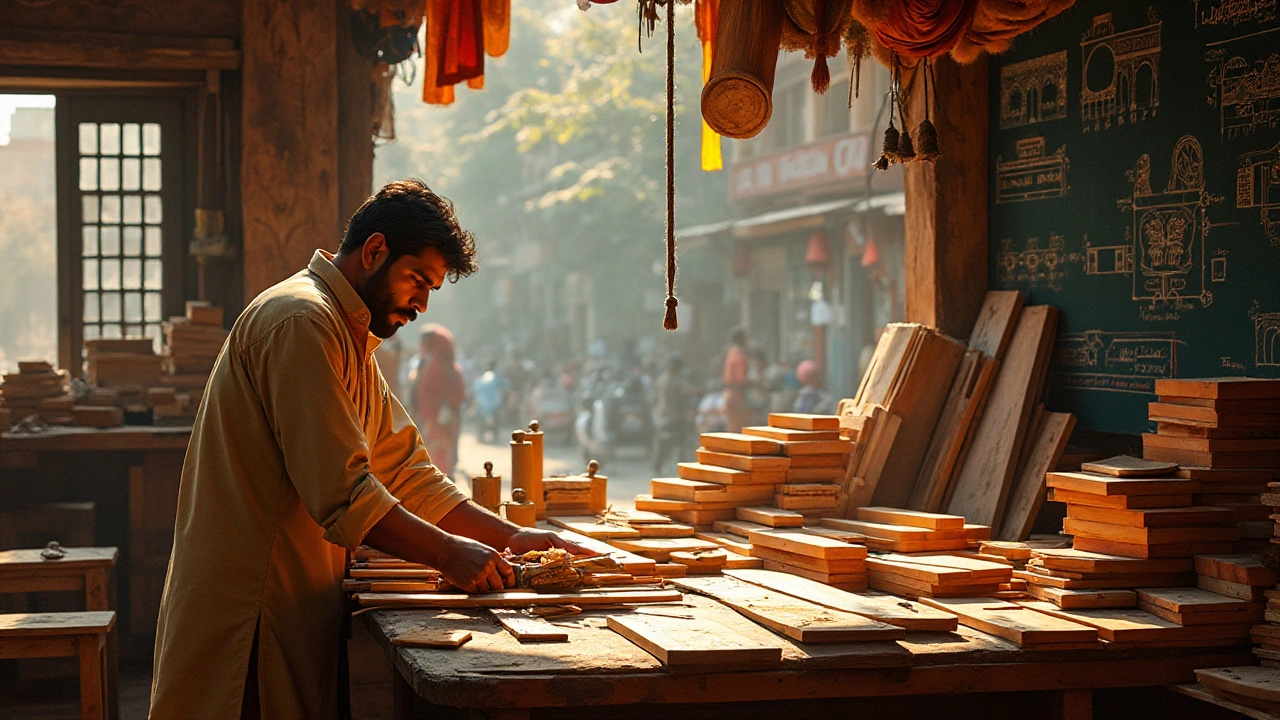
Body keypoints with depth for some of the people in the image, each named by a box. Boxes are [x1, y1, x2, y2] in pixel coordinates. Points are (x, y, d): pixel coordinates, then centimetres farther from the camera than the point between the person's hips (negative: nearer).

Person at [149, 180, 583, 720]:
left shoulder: (351, 341, 21)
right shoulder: (302, 321, -14)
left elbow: (406, 473, 16)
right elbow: (342, 492, -22)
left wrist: (510, 536, 5)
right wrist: (448, 553, -19)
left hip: (293, 608, 10)